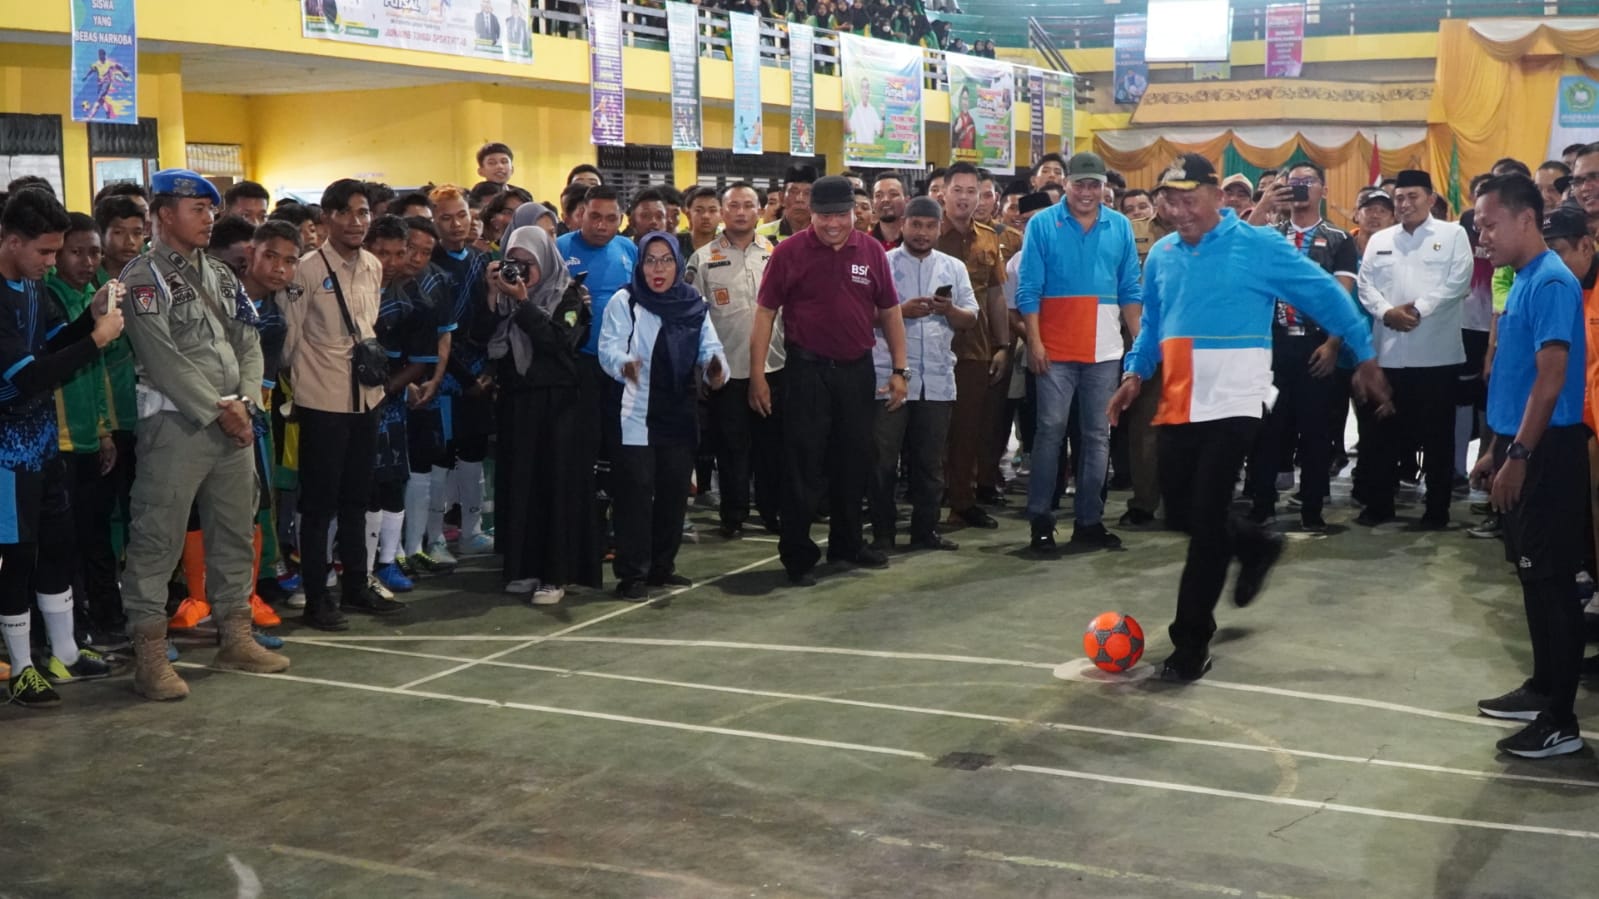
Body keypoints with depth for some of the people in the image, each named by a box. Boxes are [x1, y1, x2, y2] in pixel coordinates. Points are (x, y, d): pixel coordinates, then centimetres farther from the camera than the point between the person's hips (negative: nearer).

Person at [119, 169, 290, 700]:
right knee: (158, 537, -6)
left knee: (236, 532, 13)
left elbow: (249, 344, 10)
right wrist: (218, 408, -14)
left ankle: (235, 637, 24)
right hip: (176, 422, -7)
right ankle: (150, 654, -1)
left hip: (235, 422, 7)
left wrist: (243, 402, -6)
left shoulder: (221, 276, 15)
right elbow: (163, 359, -15)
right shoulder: (142, 278, -7)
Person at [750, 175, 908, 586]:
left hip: (857, 370, 4)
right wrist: (757, 375, -9)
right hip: (806, 371, -4)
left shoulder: (872, 251, 3)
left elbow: (889, 311, 9)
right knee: (803, 465, 1)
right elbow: (766, 313, -5)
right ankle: (797, 554, 10)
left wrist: (900, 369, 6)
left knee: (853, 461, 13)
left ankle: (847, 542, 29)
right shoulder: (789, 252, -7)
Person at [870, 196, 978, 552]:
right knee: (883, 459, 0)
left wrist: (950, 310, -10)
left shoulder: (954, 267, 13)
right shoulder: (882, 263, 2)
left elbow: (971, 319, 9)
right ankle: (882, 532, 8)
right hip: (889, 376, -3)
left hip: (938, 379, 3)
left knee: (931, 460, 8)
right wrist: (901, 311, -16)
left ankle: (925, 529, 17)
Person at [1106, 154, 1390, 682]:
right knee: (1179, 510, 12)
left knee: (1206, 518, -6)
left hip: (1232, 402, -6)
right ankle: (1255, 545, 42)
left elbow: (1327, 295, 0)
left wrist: (1365, 357, 4)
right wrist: (1136, 372, 6)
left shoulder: (1259, 247, -8)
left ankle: (1192, 639, 4)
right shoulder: (1161, 255, 7)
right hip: (1178, 404, 6)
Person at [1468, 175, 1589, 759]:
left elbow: (1551, 379, -22)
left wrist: (1518, 456, -21)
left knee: (1551, 581, -4)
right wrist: (1499, 450, 19)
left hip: (1546, 453, -9)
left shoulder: (1551, 282, -16)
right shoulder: (1523, 280, 13)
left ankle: (1560, 721, 2)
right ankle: (1543, 689, 27)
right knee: (1534, 576, 16)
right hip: (1523, 449, 9)